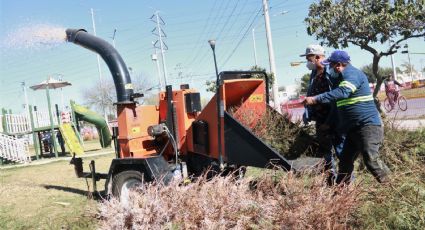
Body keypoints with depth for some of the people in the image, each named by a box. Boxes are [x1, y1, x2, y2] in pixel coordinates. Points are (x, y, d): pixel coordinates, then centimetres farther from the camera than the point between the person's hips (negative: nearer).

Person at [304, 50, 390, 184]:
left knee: (371, 160, -16)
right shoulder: (345, 76, 19)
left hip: (368, 125, -10)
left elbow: (342, 92, -33)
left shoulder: (352, 74, -13)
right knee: (345, 161, 10)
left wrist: (316, 99, -37)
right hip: (354, 128, 10)